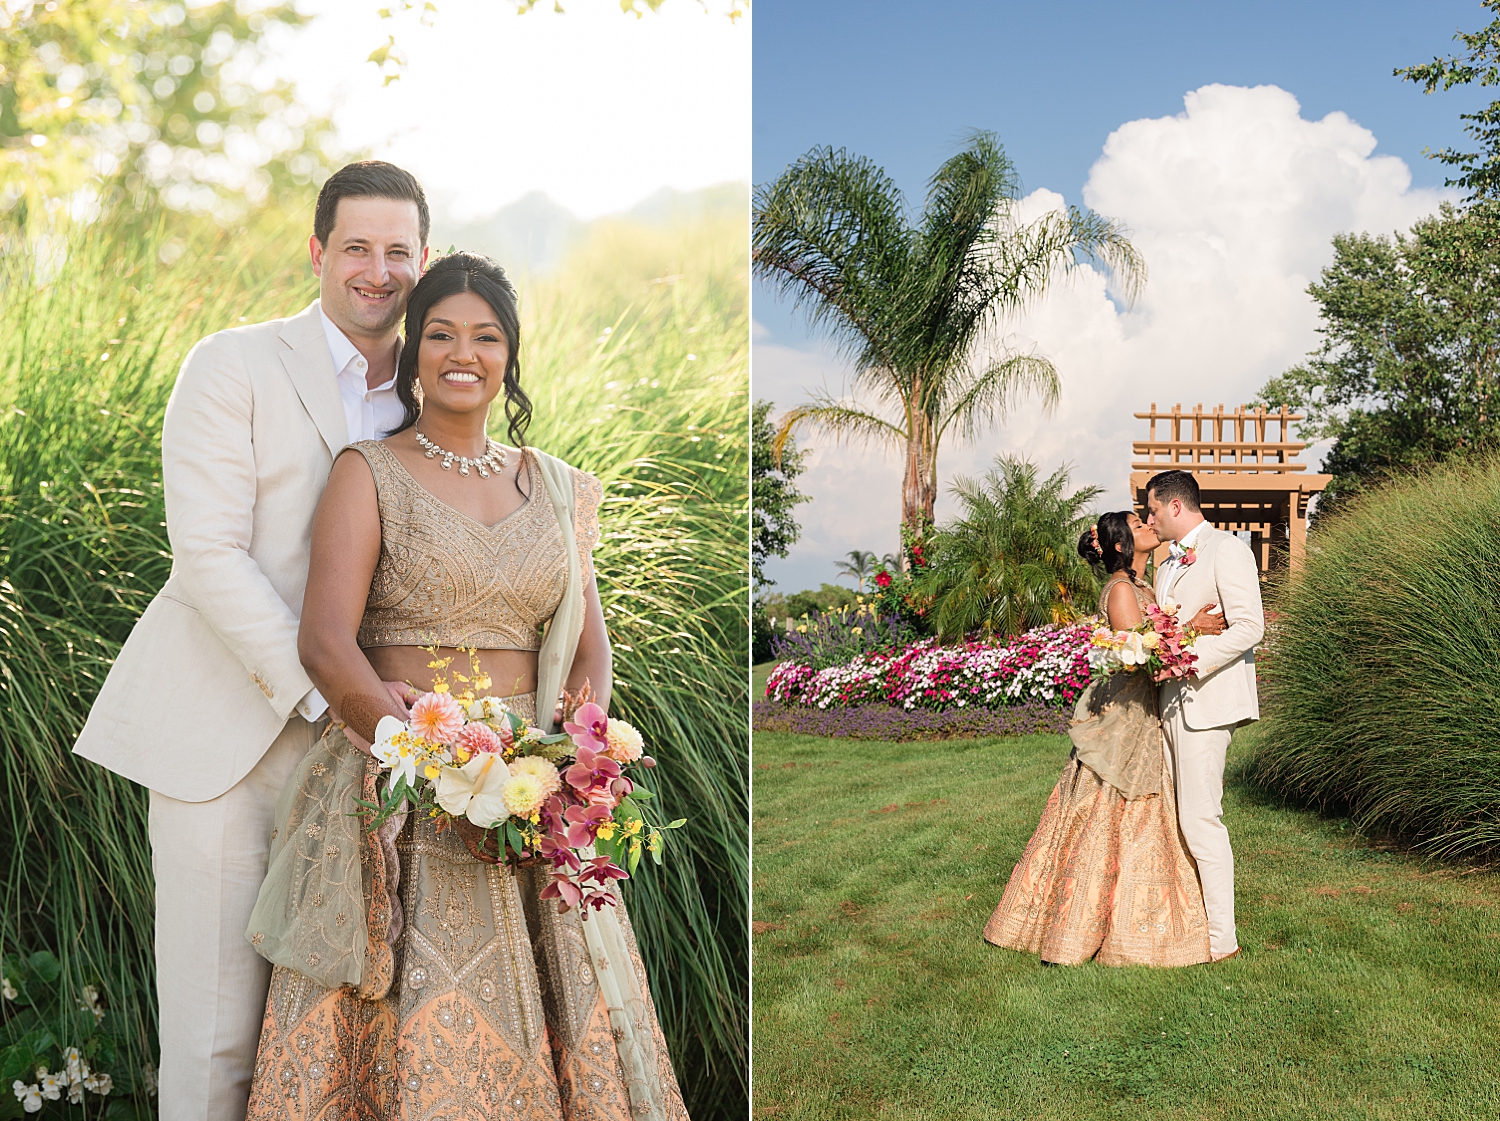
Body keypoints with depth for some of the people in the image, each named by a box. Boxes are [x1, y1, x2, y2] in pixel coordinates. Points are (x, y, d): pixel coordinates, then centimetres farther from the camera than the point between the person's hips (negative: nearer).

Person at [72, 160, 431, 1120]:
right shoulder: (233, 366, -3)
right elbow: (207, 554, -12)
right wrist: (325, 689, -19)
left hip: (345, 747, 4)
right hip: (222, 729, -4)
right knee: (214, 1024, 1)